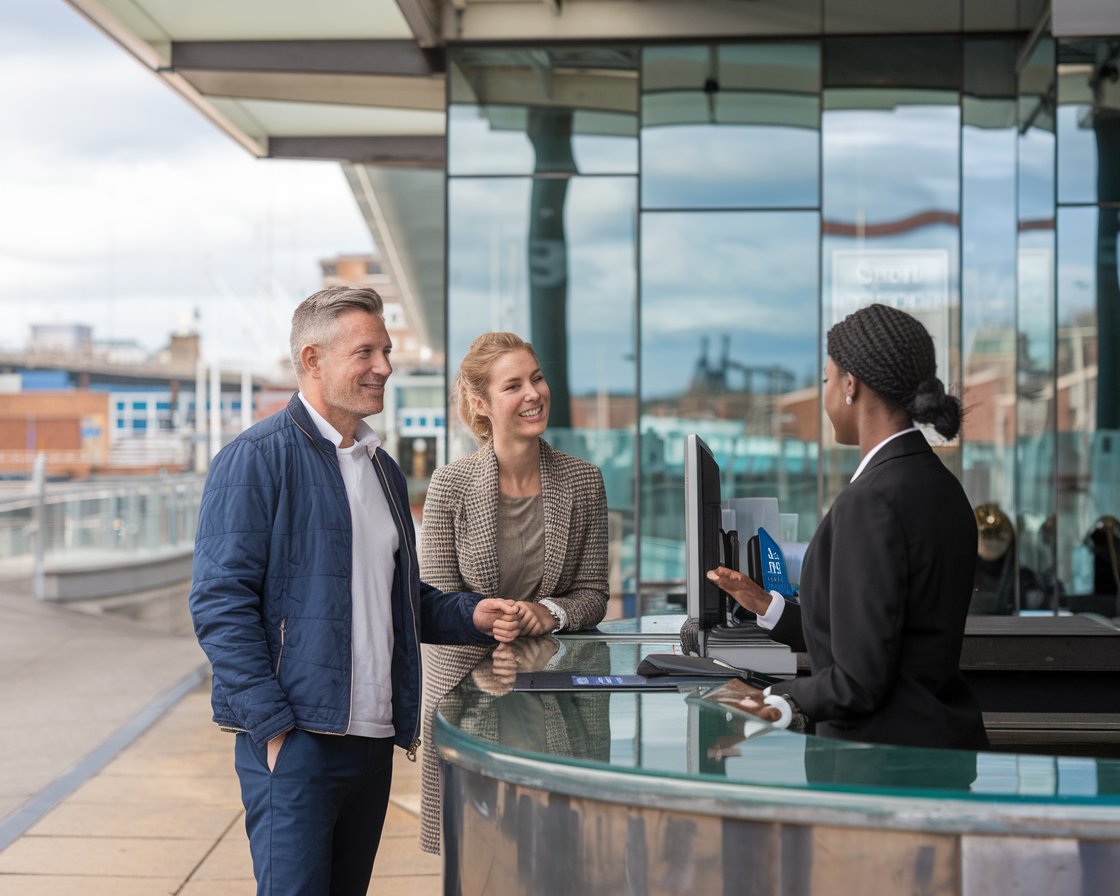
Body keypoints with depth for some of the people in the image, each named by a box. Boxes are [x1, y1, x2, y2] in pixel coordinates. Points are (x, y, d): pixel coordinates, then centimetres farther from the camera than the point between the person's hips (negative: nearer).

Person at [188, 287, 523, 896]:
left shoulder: (383, 469, 18)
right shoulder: (257, 458, -7)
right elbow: (220, 603, -13)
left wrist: (473, 615, 7)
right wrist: (274, 726, -18)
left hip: (374, 739, 8)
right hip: (294, 740, -7)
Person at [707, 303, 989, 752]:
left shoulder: (872, 501, -18)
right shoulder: (941, 486, 10)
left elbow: (860, 682, -18)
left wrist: (785, 700, -1)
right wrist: (769, 608, 21)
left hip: (891, 759, -9)